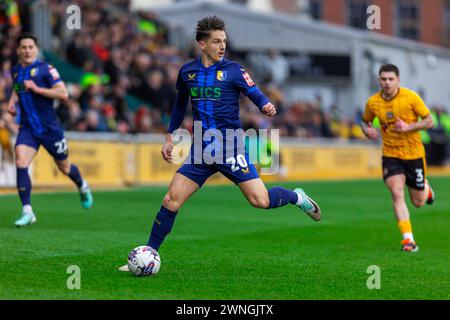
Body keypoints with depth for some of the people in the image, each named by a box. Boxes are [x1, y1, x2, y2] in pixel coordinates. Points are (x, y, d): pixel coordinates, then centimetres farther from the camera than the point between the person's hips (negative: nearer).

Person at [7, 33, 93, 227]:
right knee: (20, 163, -20)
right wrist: (12, 100, 10)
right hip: (27, 128, 3)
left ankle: (83, 187, 48)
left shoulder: (45, 69, -11)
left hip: (49, 128, -3)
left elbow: (63, 94, -19)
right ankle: (27, 211, -17)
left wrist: (36, 88, -23)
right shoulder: (15, 71, 8)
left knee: (64, 167, 13)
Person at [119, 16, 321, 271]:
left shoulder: (233, 71, -4)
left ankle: (296, 197, 19)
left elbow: (256, 94, -8)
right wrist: (170, 136, 22)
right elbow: (180, 104, 23)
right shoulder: (187, 72, 7)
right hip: (201, 150, 3)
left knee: (260, 200, -13)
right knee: (171, 201, -5)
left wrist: (267, 106, -31)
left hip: (231, 147, -3)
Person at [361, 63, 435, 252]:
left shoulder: (411, 97, -13)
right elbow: (365, 121, 14)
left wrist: (408, 127, -24)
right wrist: (367, 130, -10)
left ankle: (425, 188, 46)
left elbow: (429, 122, -8)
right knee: (396, 194, -20)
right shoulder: (373, 102, -5)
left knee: (418, 203, 8)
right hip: (390, 154, 1)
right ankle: (408, 239, -17)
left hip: (414, 153, -1)